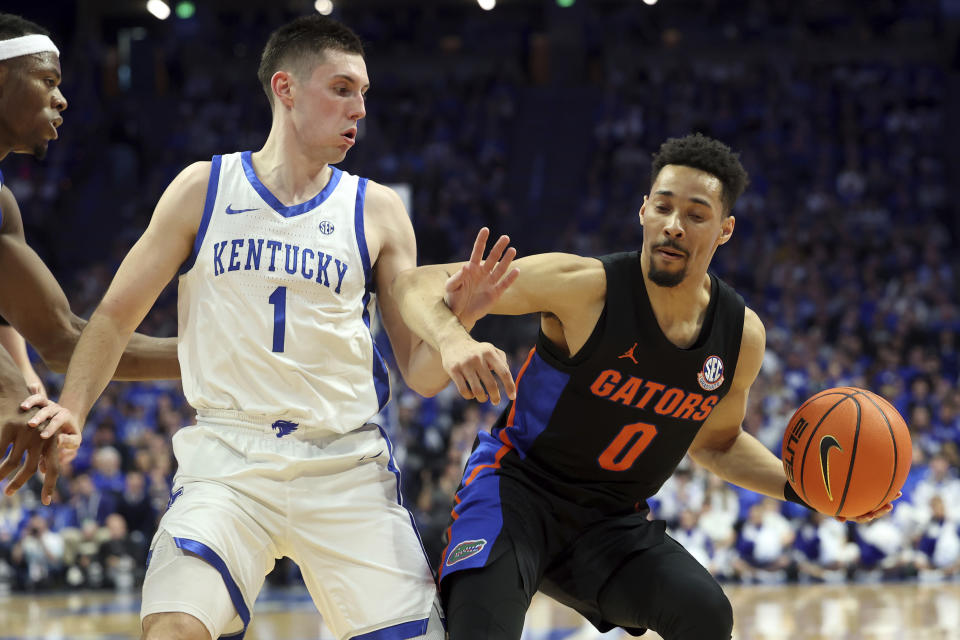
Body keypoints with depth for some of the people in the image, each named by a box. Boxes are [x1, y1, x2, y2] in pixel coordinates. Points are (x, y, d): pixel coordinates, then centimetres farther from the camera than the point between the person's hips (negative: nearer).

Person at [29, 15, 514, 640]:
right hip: (228, 457, -2)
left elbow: (421, 374, 6)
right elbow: (117, 316, 7)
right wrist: (70, 409, -9)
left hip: (346, 465, 2)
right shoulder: (204, 189, 5)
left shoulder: (376, 210, 7)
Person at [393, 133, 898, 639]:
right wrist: (452, 339, -45)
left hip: (612, 521, 5)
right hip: (516, 488, -5)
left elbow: (715, 441, 17)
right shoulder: (585, 286, -22)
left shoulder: (741, 335, -5)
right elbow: (418, 284, -22)